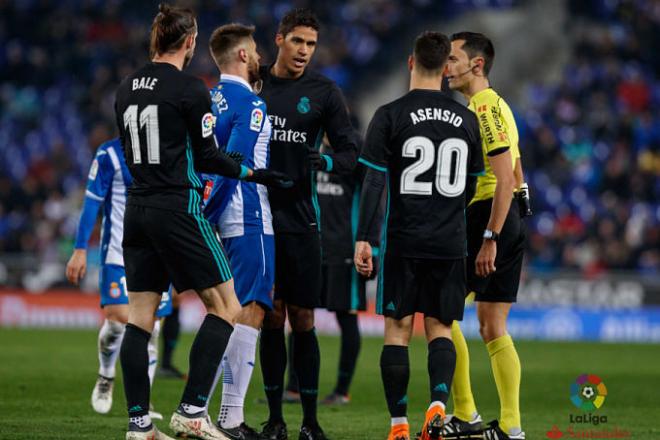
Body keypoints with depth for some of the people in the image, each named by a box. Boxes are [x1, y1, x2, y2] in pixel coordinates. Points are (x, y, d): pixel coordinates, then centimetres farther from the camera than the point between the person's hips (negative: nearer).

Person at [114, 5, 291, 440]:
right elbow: (206, 158, -8)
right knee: (225, 306, 2)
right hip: (179, 209, -7)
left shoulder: (127, 89, 10)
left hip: (138, 208, 7)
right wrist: (252, 173, 5)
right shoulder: (190, 89, -10)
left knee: (140, 317, 7)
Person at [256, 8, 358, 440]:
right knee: (272, 317, 3)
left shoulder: (325, 91, 2)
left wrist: (325, 160, -19)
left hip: (301, 218, -1)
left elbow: (350, 152, 0)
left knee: (303, 319, -2)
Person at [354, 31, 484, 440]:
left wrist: (363, 239, -7)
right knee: (440, 328, 10)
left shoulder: (390, 115, -5)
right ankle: (438, 404, -13)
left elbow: (374, 181, -9)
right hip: (451, 244, 3)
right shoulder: (466, 119, 6)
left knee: (398, 330, 4)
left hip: (404, 241, -3)